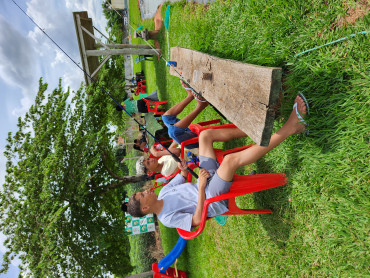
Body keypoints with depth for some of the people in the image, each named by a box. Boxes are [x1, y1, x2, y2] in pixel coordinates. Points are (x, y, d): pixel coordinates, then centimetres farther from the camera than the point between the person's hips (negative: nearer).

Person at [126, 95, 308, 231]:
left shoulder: (163, 192, 8)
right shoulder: (167, 218, -15)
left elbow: (180, 179, 20)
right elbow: (197, 220, -22)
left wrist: (183, 172, -5)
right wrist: (201, 188, -27)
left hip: (206, 178, 8)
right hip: (213, 197, -8)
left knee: (205, 135, -7)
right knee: (230, 159, -39)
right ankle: (290, 128, -27)